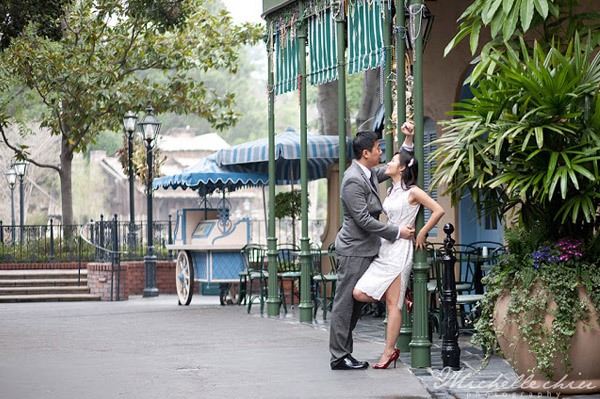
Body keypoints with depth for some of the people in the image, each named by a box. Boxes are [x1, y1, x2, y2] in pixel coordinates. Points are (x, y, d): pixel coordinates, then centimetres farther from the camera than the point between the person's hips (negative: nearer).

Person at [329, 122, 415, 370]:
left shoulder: (370, 173, 11)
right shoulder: (353, 180, -19)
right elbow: (364, 220, -21)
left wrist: (408, 140, 13)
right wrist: (397, 233, -15)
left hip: (364, 250, 10)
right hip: (354, 250, -10)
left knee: (355, 303, 12)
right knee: (345, 303, -5)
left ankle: (344, 353, 17)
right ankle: (338, 357, -2)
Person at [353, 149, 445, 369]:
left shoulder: (412, 192, -6)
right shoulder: (391, 191, 17)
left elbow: (438, 210, -12)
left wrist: (421, 234, -9)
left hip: (400, 249, -8)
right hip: (384, 248, 8)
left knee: (392, 303, -8)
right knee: (359, 293, -4)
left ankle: (389, 351, -4)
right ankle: (401, 304, 15)